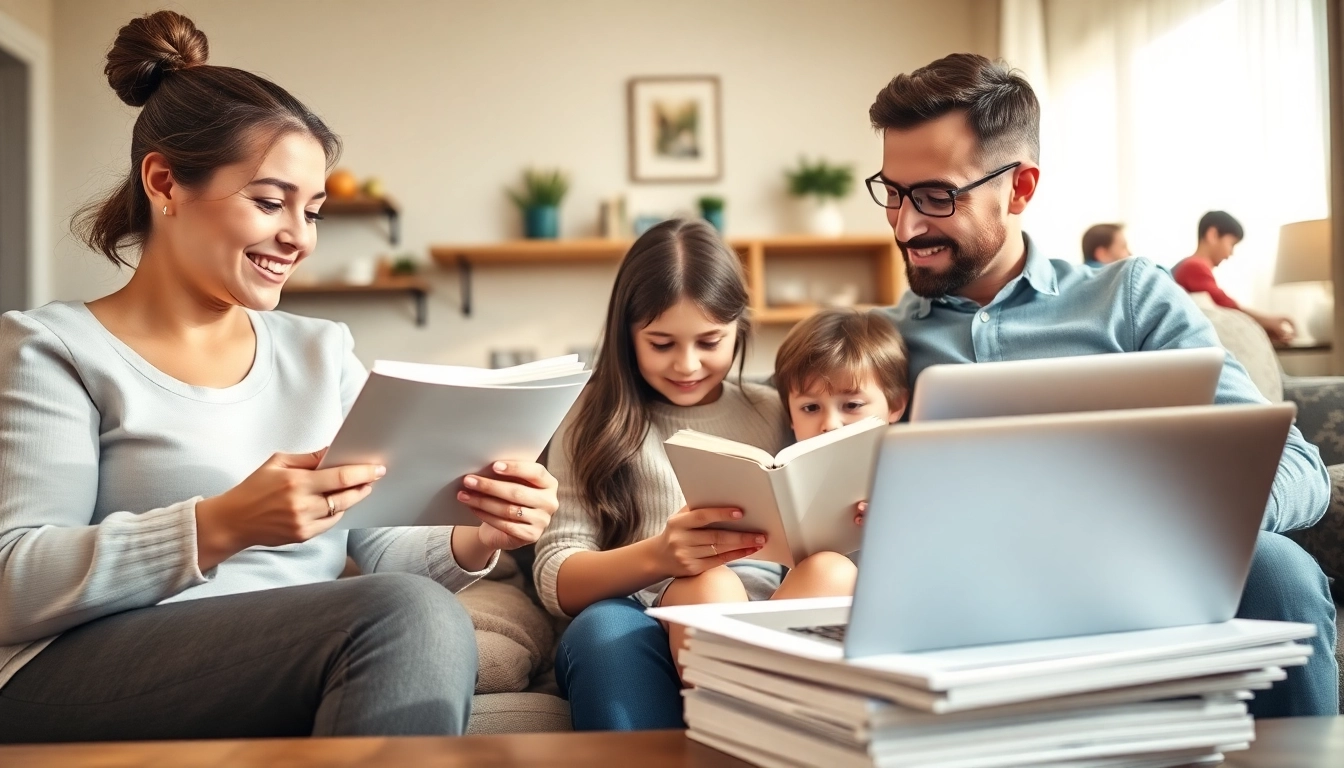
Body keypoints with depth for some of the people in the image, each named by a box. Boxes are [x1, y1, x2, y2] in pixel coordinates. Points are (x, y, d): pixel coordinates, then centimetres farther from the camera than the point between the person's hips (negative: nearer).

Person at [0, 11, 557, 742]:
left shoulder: (324, 352, 17)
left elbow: (383, 550, 10)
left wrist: (475, 541, -12)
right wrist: (221, 527, -24)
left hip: (298, 672, 5)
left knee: (426, 624, -30)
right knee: (406, 617, -28)